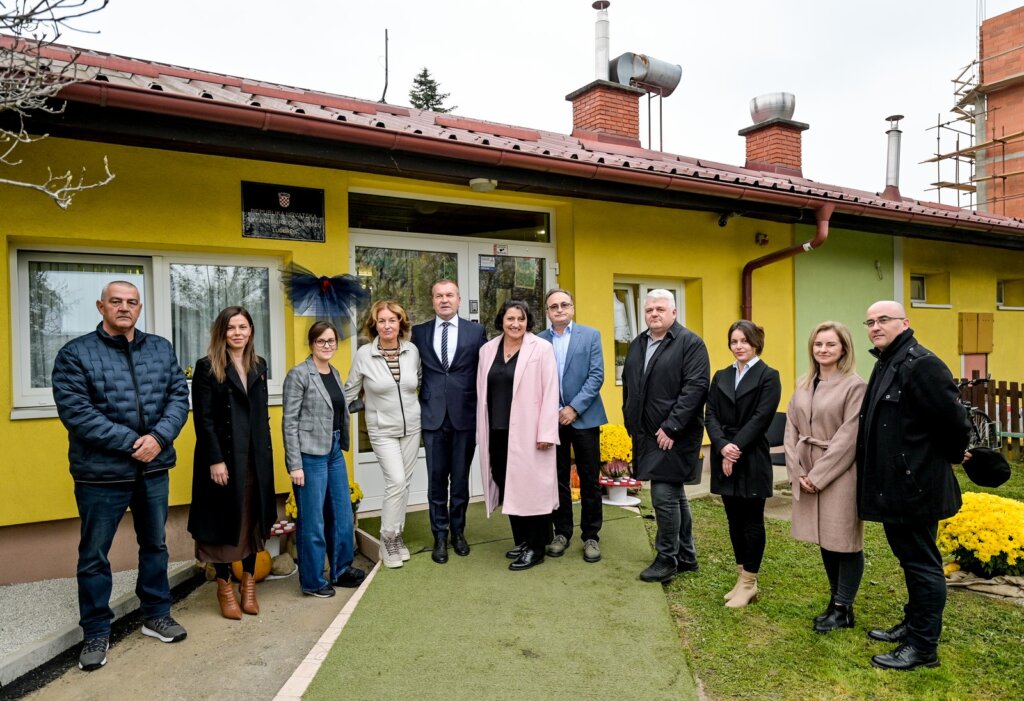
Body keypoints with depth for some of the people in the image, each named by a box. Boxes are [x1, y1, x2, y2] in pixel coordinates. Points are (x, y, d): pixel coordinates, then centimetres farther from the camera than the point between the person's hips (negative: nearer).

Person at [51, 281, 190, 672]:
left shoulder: (162, 349, 5)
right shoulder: (75, 353, -7)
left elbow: (179, 397, 0)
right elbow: (75, 412, -16)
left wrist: (159, 437, -17)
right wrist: (132, 441, -20)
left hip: (154, 469, 4)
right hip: (101, 473, -3)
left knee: (155, 544, 16)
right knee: (94, 555, 9)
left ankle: (156, 615, 33)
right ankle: (96, 633, 25)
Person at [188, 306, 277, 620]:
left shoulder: (259, 366, 11)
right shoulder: (207, 367, -5)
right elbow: (203, 418, -10)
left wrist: (266, 451, 9)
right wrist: (215, 460, -15)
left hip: (256, 458, 5)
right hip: (223, 457, -5)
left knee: (253, 521, 11)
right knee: (225, 522, 6)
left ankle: (249, 585, 25)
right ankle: (225, 588, 22)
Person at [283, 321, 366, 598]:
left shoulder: (335, 374, 11)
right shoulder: (299, 374, -9)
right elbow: (289, 421, -12)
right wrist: (295, 464, -15)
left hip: (334, 452, 7)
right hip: (310, 455, -7)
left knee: (343, 515, 14)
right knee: (312, 521, 4)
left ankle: (341, 570, 31)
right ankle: (312, 581, 19)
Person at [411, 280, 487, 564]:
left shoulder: (476, 331, 2)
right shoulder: (419, 332, 5)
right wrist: (416, 406, 1)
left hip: (465, 415, 0)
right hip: (432, 416, 1)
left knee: (461, 479, 11)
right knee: (436, 480, 7)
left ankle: (458, 532, 28)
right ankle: (440, 536, 21)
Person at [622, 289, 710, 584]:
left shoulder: (690, 343, -8)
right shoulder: (637, 345, 14)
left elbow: (695, 387, -17)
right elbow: (628, 386, 20)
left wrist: (670, 428, -20)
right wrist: (632, 424, 13)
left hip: (673, 436, -7)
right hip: (647, 435, 7)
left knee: (664, 496, -7)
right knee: (675, 494, 16)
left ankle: (667, 558, 11)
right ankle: (686, 557, 28)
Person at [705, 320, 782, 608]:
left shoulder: (768, 376, -4)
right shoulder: (721, 377, 11)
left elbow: (761, 418, -13)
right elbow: (711, 415, 3)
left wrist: (736, 449, -17)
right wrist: (722, 446, -13)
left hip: (752, 460, -5)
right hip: (724, 458, 5)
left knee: (752, 520, 4)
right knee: (734, 519, 12)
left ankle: (750, 582, 15)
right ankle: (742, 576, 24)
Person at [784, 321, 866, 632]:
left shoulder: (854, 386, -10)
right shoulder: (803, 385, 9)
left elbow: (848, 437, -15)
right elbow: (792, 428, 7)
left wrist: (818, 475, -15)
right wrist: (797, 471, -3)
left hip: (839, 475, -6)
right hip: (808, 476, 6)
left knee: (845, 542, 5)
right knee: (825, 541, 15)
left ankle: (843, 609, 18)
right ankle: (836, 601, 30)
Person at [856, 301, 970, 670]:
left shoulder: (921, 364, -18)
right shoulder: (884, 365, 13)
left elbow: (954, 419, -20)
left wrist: (952, 455, -5)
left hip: (915, 486, -10)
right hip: (894, 486, 10)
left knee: (921, 564, 2)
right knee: (910, 560, 22)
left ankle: (923, 647, 14)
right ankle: (912, 624, 37)